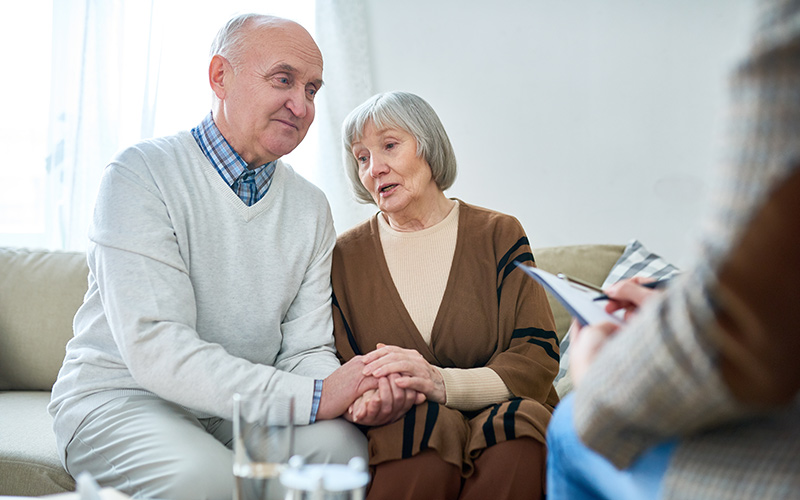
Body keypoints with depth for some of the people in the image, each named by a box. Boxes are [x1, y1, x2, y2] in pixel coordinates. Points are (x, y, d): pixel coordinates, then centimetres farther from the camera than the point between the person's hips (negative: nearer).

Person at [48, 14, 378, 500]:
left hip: (240, 406, 5)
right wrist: (314, 397, -30)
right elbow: (154, 347, -24)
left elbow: (306, 350, 2)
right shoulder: (141, 173, -13)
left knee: (342, 442, -25)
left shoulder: (311, 207, 6)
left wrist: (353, 393, -23)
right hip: (123, 395, -4)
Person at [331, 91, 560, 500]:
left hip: (500, 431, 1)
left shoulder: (499, 235, 5)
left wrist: (443, 383, -24)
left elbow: (538, 358, -4)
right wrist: (363, 401, -22)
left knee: (515, 449, -33)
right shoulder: (345, 255, 8)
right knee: (427, 435, -35)